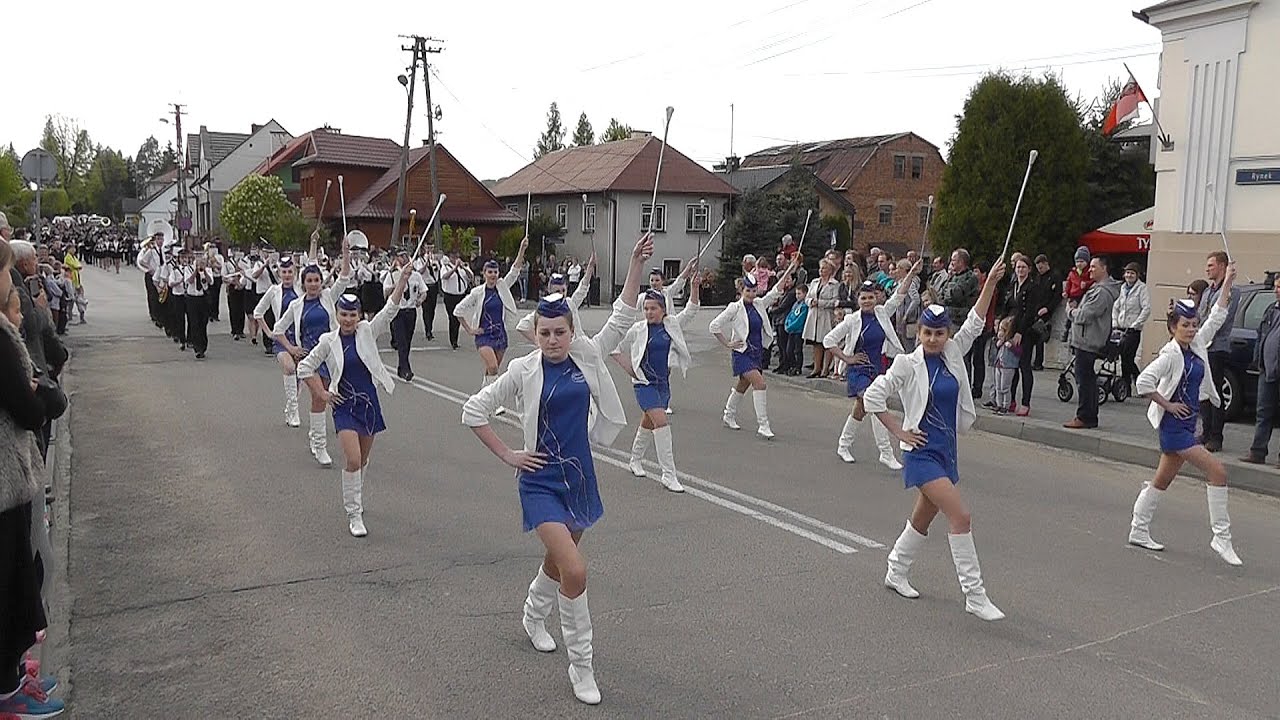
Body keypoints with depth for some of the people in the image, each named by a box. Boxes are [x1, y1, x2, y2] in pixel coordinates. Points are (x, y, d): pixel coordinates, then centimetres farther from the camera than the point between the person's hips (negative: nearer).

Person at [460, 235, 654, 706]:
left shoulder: (587, 356, 0)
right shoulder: (524, 370, -9)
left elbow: (622, 318, -3)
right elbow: (474, 411, -3)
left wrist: (637, 263, -10)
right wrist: (507, 456, -5)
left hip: (579, 475, 5)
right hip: (541, 481, -5)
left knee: (558, 561, 22)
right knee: (575, 572, -17)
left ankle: (533, 617, 54)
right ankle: (581, 666, 1)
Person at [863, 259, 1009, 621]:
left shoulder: (953, 354, 5)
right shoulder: (907, 364, -11)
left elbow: (975, 322, 4)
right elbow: (873, 396, -10)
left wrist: (991, 282, -4)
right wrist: (899, 431, -10)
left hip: (947, 448, 7)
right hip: (922, 452, -7)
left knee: (924, 517, 17)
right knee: (960, 516, -15)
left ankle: (896, 572, 36)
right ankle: (975, 595, -9)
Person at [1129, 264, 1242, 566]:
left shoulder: (1197, 345, 8)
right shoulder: (1170, 355, -15)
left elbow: (1217, 316, 15)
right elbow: (1144, 382, -24)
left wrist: (1227, 281, 13)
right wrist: (1167, 404, -16)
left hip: (1187, 424, 9)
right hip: (1174, 425, -9)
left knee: (1163, 480, 14)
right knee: (1217, 472, -12)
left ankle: (1138, 530, 23)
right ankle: (1221, 536, -6)